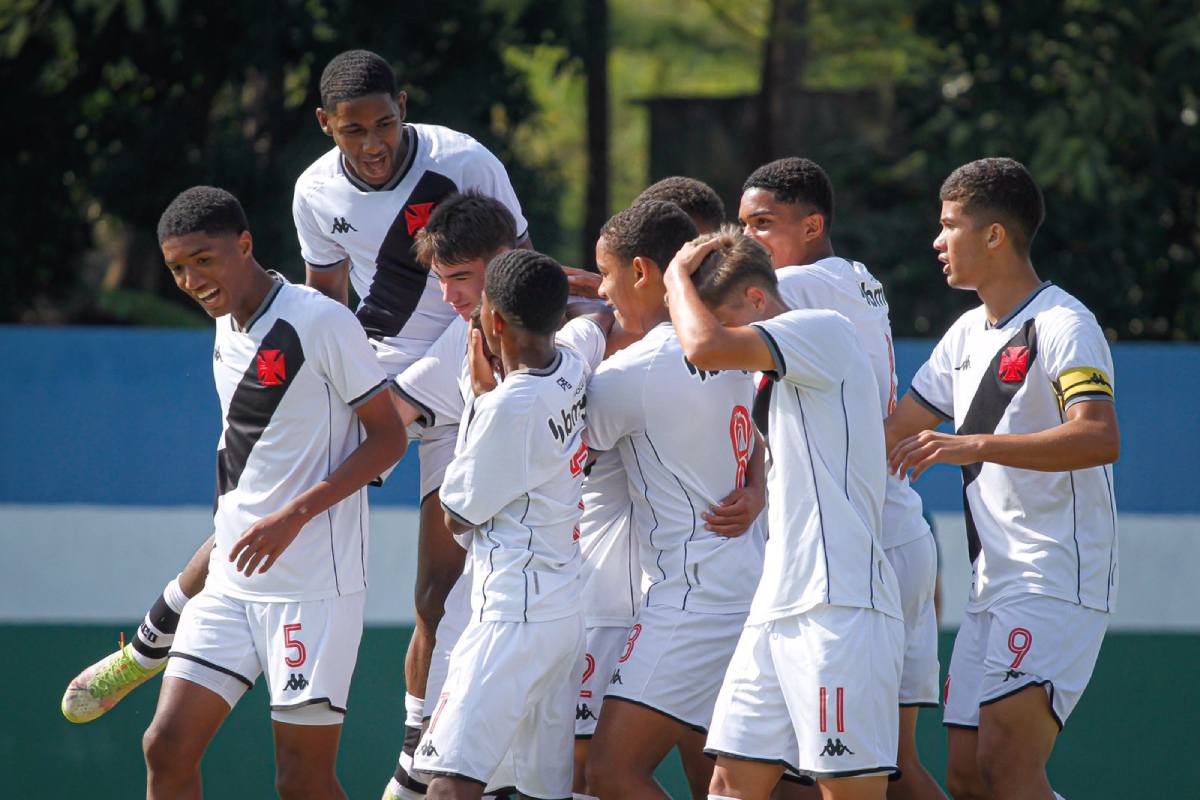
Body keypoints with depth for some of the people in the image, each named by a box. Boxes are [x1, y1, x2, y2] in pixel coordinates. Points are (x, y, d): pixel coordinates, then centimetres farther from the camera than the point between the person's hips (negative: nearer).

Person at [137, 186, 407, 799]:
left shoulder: (321, 322, -12)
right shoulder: (227, 327, 11)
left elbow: (389, 437, -11)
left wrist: (295, 515, -20)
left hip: (314, 585, -7)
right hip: (233, 582, 7)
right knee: (168, 747, -2)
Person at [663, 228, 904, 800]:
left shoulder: (825, 330, -6)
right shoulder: (775, 384, 23)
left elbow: (705, 346, -18)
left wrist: (678, 275, -2)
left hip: (840, 607, -10)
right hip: (778, 608, 10)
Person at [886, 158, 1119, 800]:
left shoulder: (1063, 325, -11)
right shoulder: (968, 334, 17)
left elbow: (1100, 437, -26)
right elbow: (893, 435, 25)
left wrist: (977, 445, -31)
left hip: (1056, 580, -9)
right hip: (992, 588, 9)